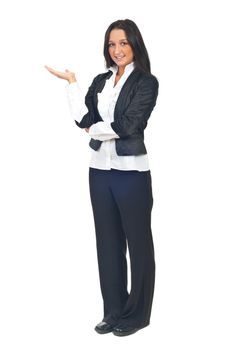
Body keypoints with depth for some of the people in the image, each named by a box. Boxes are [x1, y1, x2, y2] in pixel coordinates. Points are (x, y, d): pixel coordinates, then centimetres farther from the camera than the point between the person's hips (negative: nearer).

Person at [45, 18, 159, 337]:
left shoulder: (147, 82, -6)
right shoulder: (101, 81, 11)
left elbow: (128, 125, -16)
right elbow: (84, 120, -2)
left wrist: (96, 129, -4)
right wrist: (72, 84, -11)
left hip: (131, 171, -6)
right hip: (100, 169, 6)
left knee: (137, 242, 5)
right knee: (108, 241, 11)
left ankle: (137, 314, 17)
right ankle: (114, 311, 23)